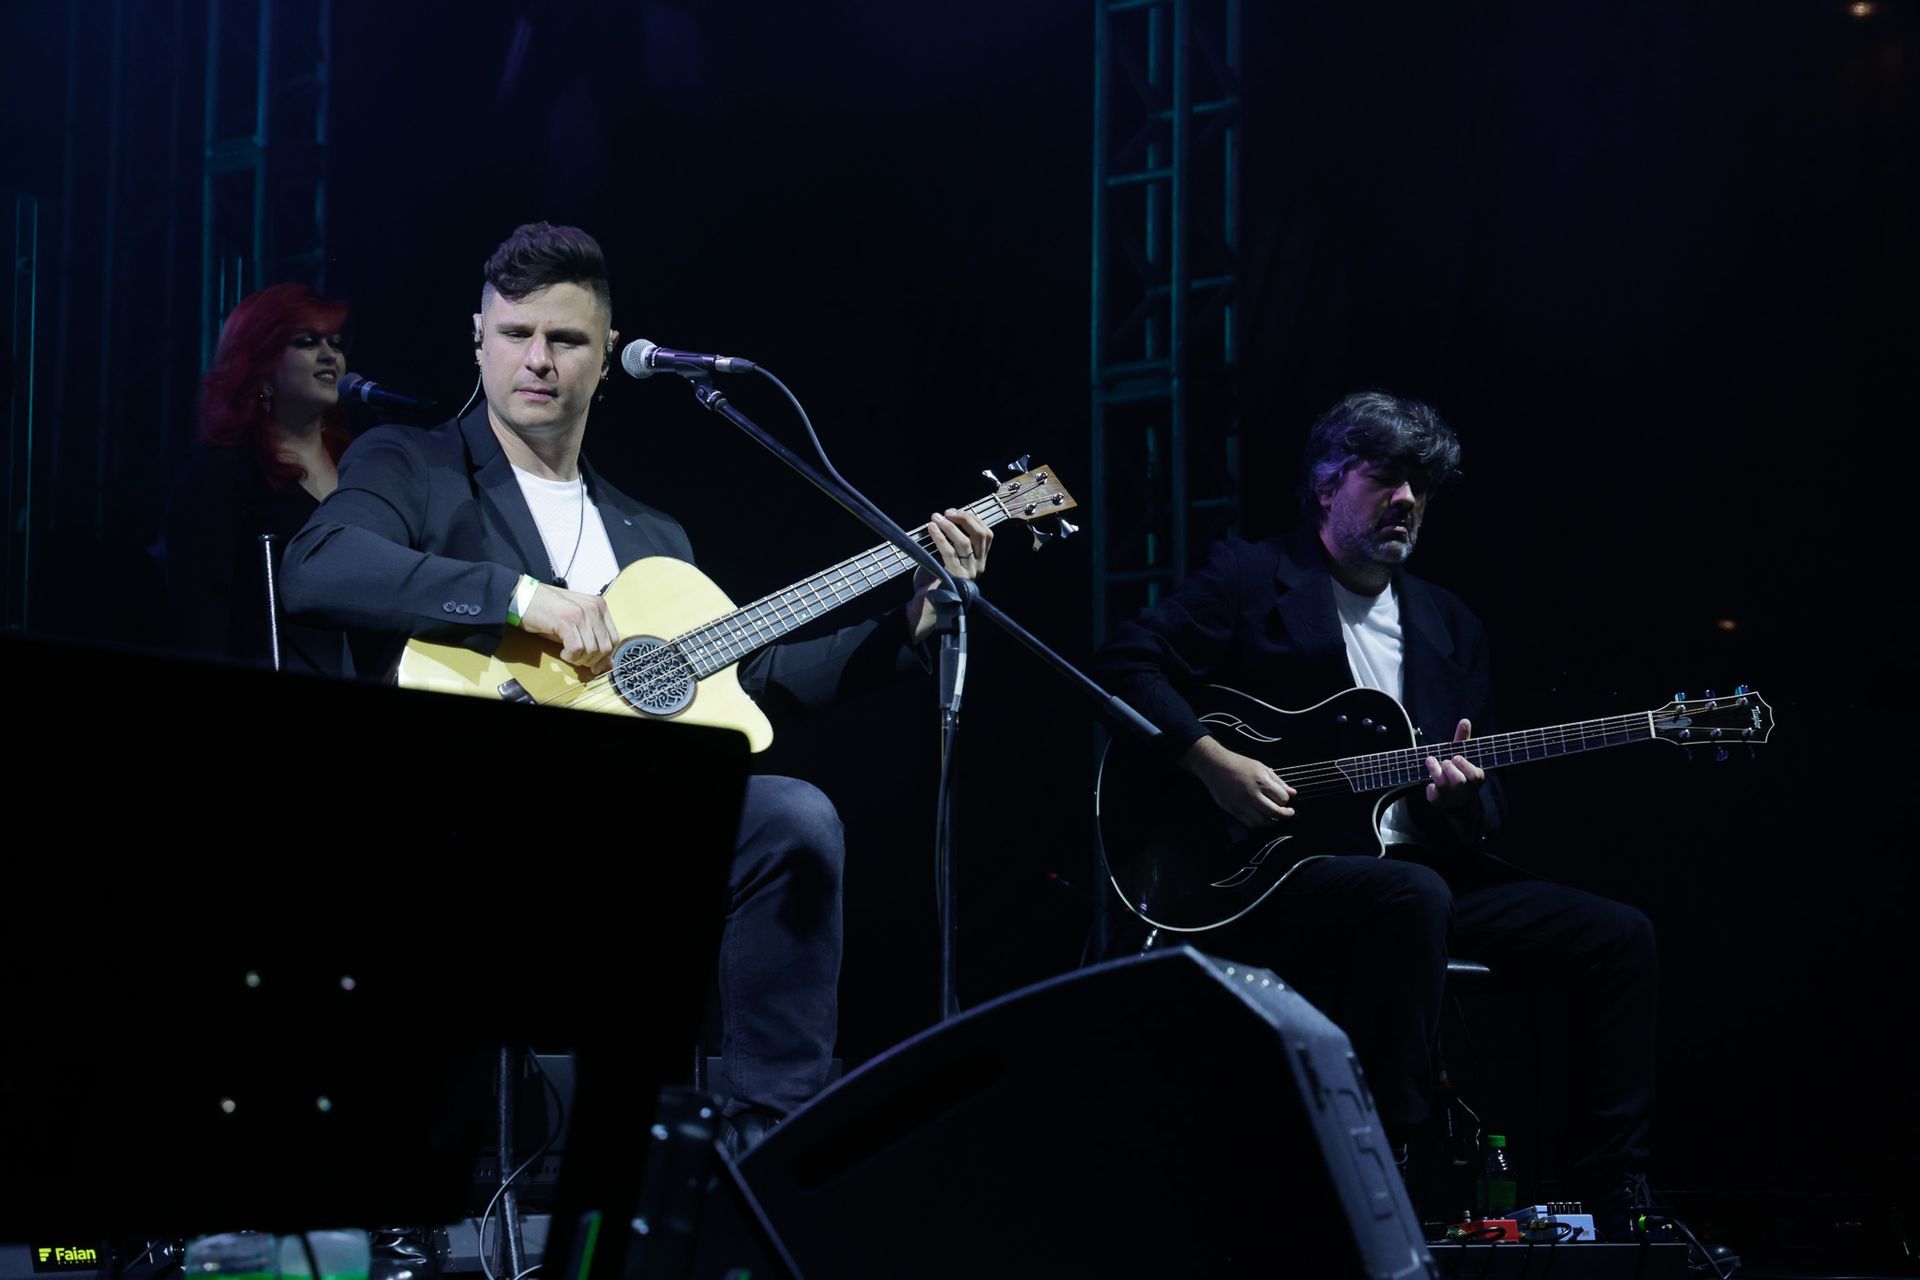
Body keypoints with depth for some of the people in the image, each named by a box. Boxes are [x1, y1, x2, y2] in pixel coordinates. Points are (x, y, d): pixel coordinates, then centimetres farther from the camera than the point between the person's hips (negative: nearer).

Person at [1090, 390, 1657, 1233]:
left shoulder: (1449, 627, 19)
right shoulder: (1252, 580, 4)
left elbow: (1490, 813, 16)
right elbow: (1125, 662, -7)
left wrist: (1463, 799, -9)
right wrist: (1214, 762, -18)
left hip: (1422, 866, 6)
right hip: (1267, 873, -6)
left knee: (1619, 940, -8)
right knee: (1414, 899, -38)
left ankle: (1613, 1201, -4)